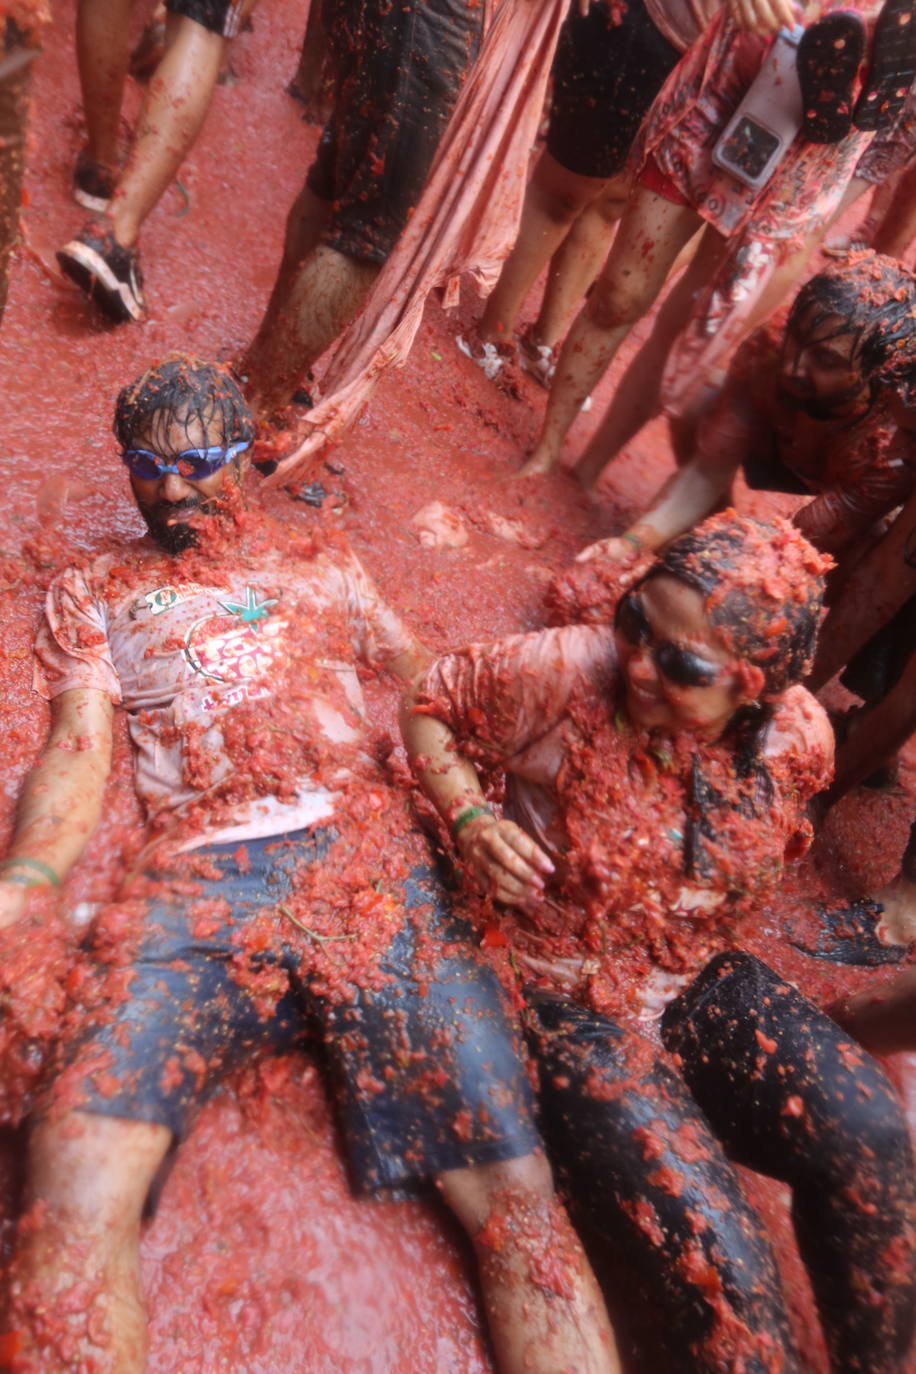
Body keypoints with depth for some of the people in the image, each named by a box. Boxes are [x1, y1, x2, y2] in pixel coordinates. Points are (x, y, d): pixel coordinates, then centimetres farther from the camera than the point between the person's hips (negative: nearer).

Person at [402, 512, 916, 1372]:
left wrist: (716, 933, 3)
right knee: (710, 1255, -17)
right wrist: (469, 818, -23)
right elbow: (429, 707, -9)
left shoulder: (799, 736, -10)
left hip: (698, 983, 4)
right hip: (563, 1000, -3)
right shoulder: (566, 673, -24)